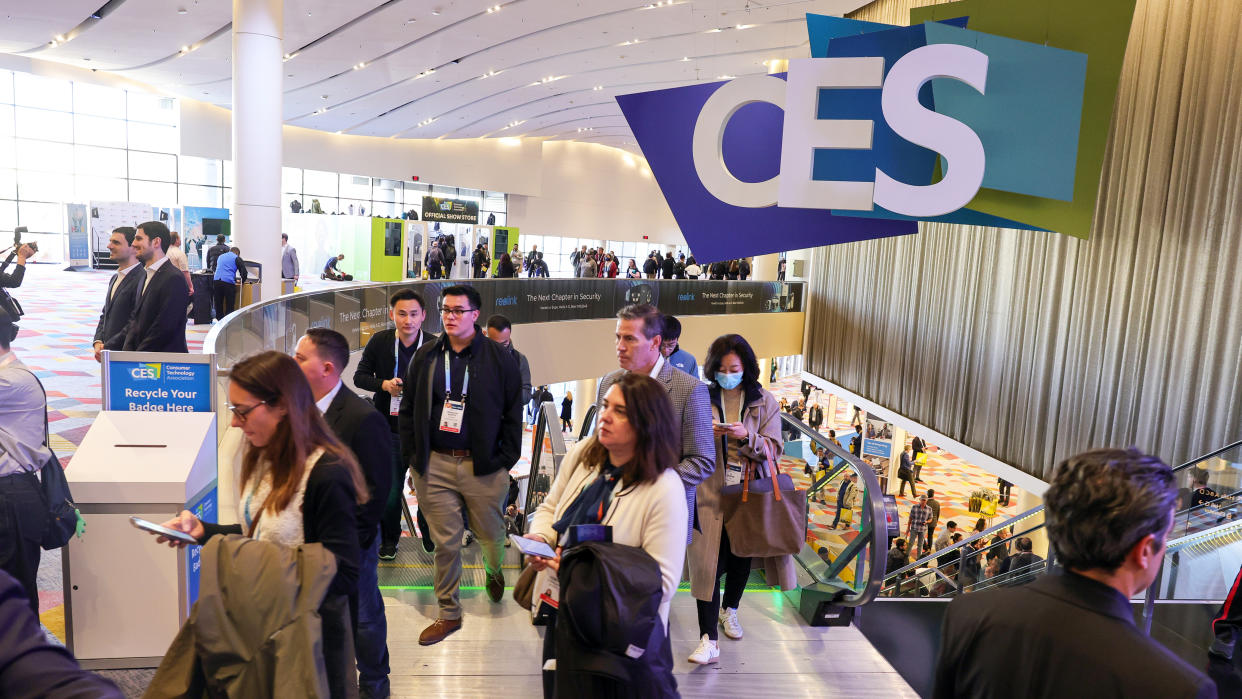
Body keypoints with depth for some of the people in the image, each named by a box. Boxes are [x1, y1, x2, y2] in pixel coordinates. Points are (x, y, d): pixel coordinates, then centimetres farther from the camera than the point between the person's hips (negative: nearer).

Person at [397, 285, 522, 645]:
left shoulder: (500, 358, -2)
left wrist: (506, 460, -5)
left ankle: (494, 571, 47)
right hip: (434, 464, 2)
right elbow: (408, 410, 10)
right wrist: (411, 456, 4)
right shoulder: (425, 356, 6)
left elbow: (513, 414, 0)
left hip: (482, 465, -2)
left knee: (491, 534, 13)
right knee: (444, 542, 6)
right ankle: (449, 613, 22)